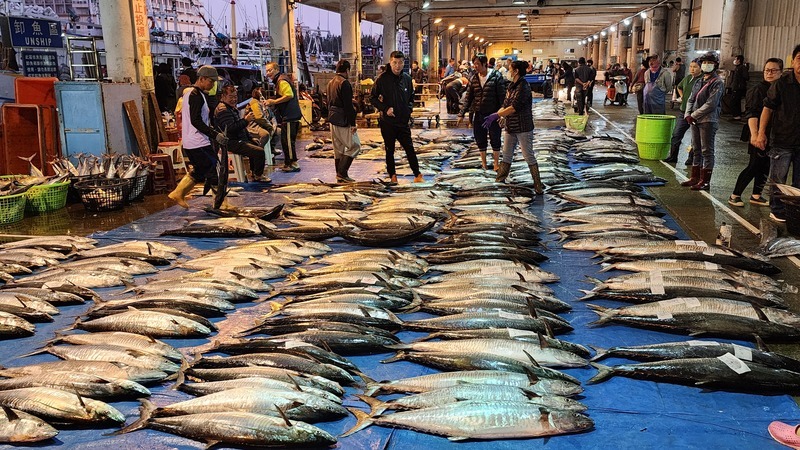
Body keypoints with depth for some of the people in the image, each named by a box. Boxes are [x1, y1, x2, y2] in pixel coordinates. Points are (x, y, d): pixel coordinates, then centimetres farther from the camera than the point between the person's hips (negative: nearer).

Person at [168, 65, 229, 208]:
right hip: (199, 143, -10)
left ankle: (178, 194, 23)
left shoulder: (188, 92, 17)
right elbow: (196, 121, -23)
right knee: (215, 170, -5)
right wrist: (216, 135, -25)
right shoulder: (196, 95, -15)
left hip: (189, 143, 10)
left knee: (200, 171, 21)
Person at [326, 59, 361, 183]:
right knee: (355, 146, -3)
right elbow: (348, 105, -18)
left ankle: (340, 175, 14)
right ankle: (342, 173, -9)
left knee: (338, 148, 13)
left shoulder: (330, 83, 14)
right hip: (343, 121, -9)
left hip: (332, 120, 9)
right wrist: (352, 123, -17)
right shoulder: (344, 83, -14)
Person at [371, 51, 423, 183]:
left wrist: (408, 112, 4)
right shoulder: (383, 79, -8)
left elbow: (411, 98, 16)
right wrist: (385, 108, -12)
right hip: (388, 122, -2)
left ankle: (417, 174, 10)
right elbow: (373, 98, -2)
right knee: (390, 150, 10)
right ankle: (392, 175, 22)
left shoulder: (407, 78, 3)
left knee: (409, 148, 4)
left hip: (404, 122, 2)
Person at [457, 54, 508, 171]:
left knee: (495, 140, 5)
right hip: (478, 114, 4)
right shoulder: (473, 78, 4)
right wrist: (462, 114, 1)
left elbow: (502, 96, -10)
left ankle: (496, 164, 20)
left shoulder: (496, 77, -9)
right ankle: (483, 164, 25)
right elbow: (468, 97, 6)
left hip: (493, 114, -4)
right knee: (480, 140, 11)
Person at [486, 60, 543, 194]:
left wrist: (496, 115, -23)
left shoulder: (523, 87, -17)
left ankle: (538, 185, 2)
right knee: (506, 154, 14)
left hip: (523, 127, -8)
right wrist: (496, 116, -4)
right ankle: (500, 180, 24)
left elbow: (514, 107, -24)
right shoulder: (511, 86, 10)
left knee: (529, 155, -4)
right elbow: (505, 105, 11)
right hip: (510, 126, 8)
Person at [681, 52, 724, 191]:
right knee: (697, 150, 13)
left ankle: (705, 181, 0)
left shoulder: (717, 83, -9)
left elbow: (711, 104, -17)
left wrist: (694, 115, -14)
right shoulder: (699, 82, 16)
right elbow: (691, 100, 16)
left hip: (708, 121, -8)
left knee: (707, 151, -4)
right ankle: (695, 178, 21)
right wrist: (688, 114, -1)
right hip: (695, 121, 8)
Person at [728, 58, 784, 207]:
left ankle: (756, 196, 23)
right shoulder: (758, 90, -10)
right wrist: (755, 135, -27)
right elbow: (751, 114, -17)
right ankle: (735, 195, 6)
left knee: (766, 167, 10)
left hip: (774, 137, 6)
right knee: (754, 166, -4)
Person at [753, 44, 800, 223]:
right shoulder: (782, 83, -7)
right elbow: (768, 108, -3)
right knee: (778, 180, 5)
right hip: (782, 141, -3)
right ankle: (777, 211, 20)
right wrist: (761, 133, -8)